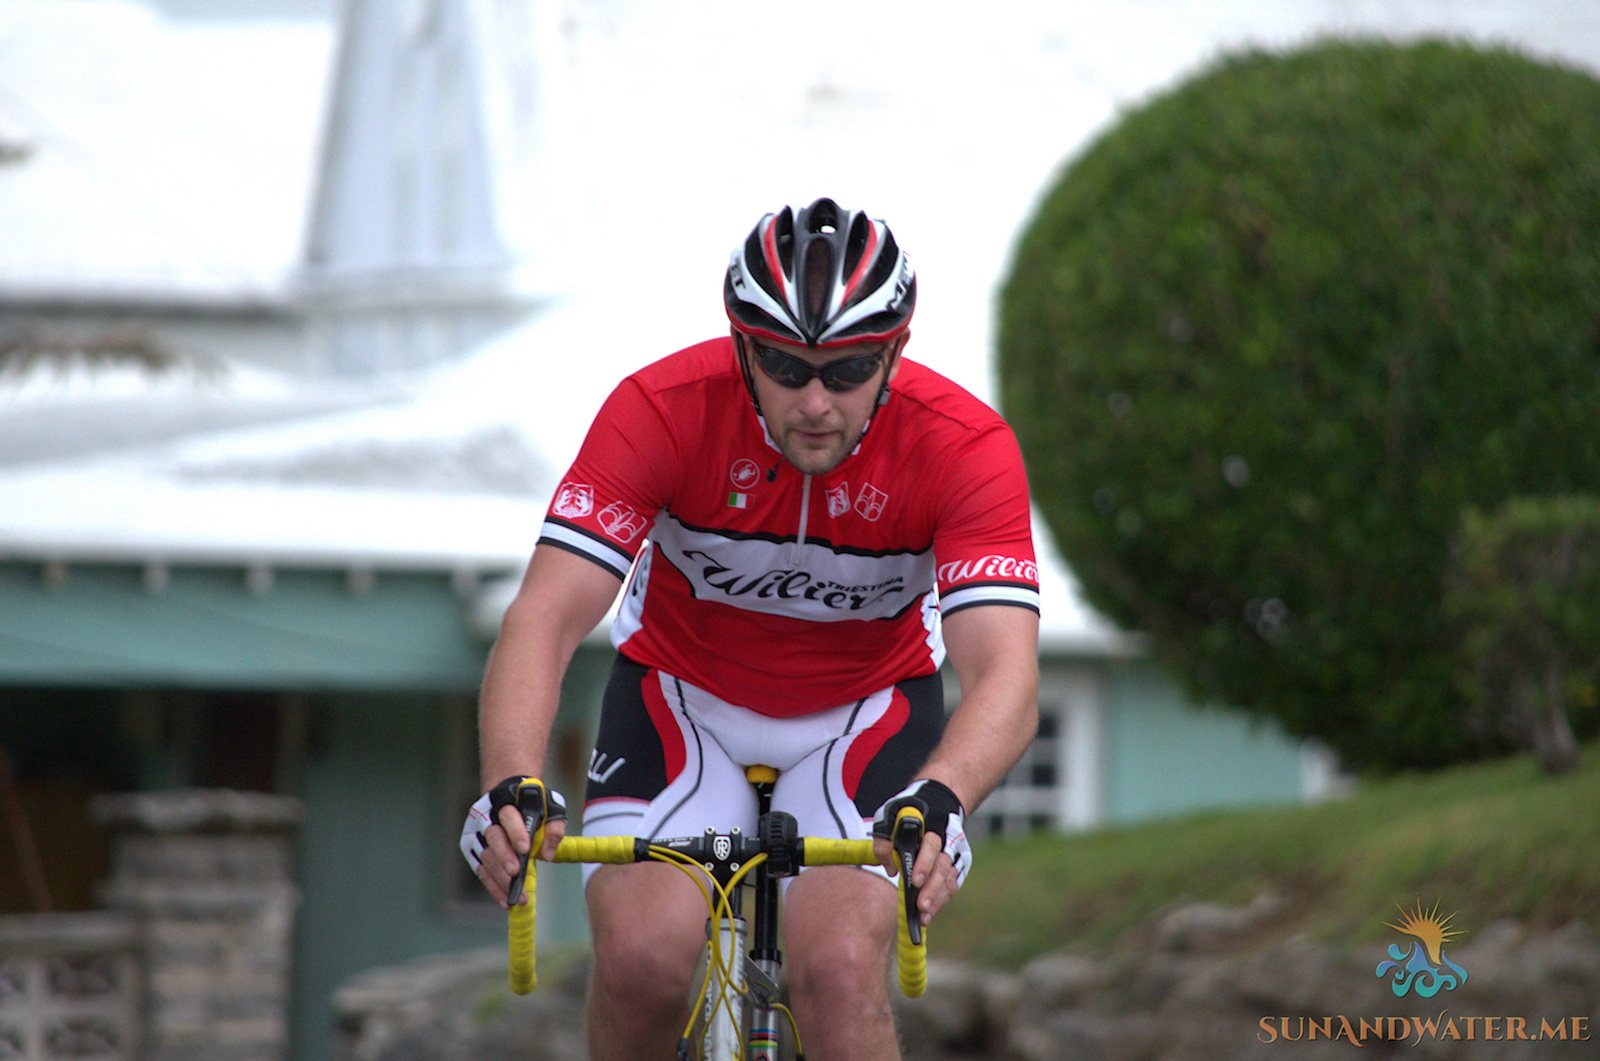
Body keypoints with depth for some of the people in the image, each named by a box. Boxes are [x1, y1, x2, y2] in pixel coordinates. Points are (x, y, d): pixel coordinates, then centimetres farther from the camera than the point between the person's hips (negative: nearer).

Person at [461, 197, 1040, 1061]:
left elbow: (1005, 678, -35)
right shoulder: (662, 409, -26)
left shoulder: (962, 445, -26)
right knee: (643, 956, -24)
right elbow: (544, 618, -32)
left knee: (838, 965, -26)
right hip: (683, 695, 0)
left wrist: (939, 799, -56)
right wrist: (511, 787, -50)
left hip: (867, 711, 0)